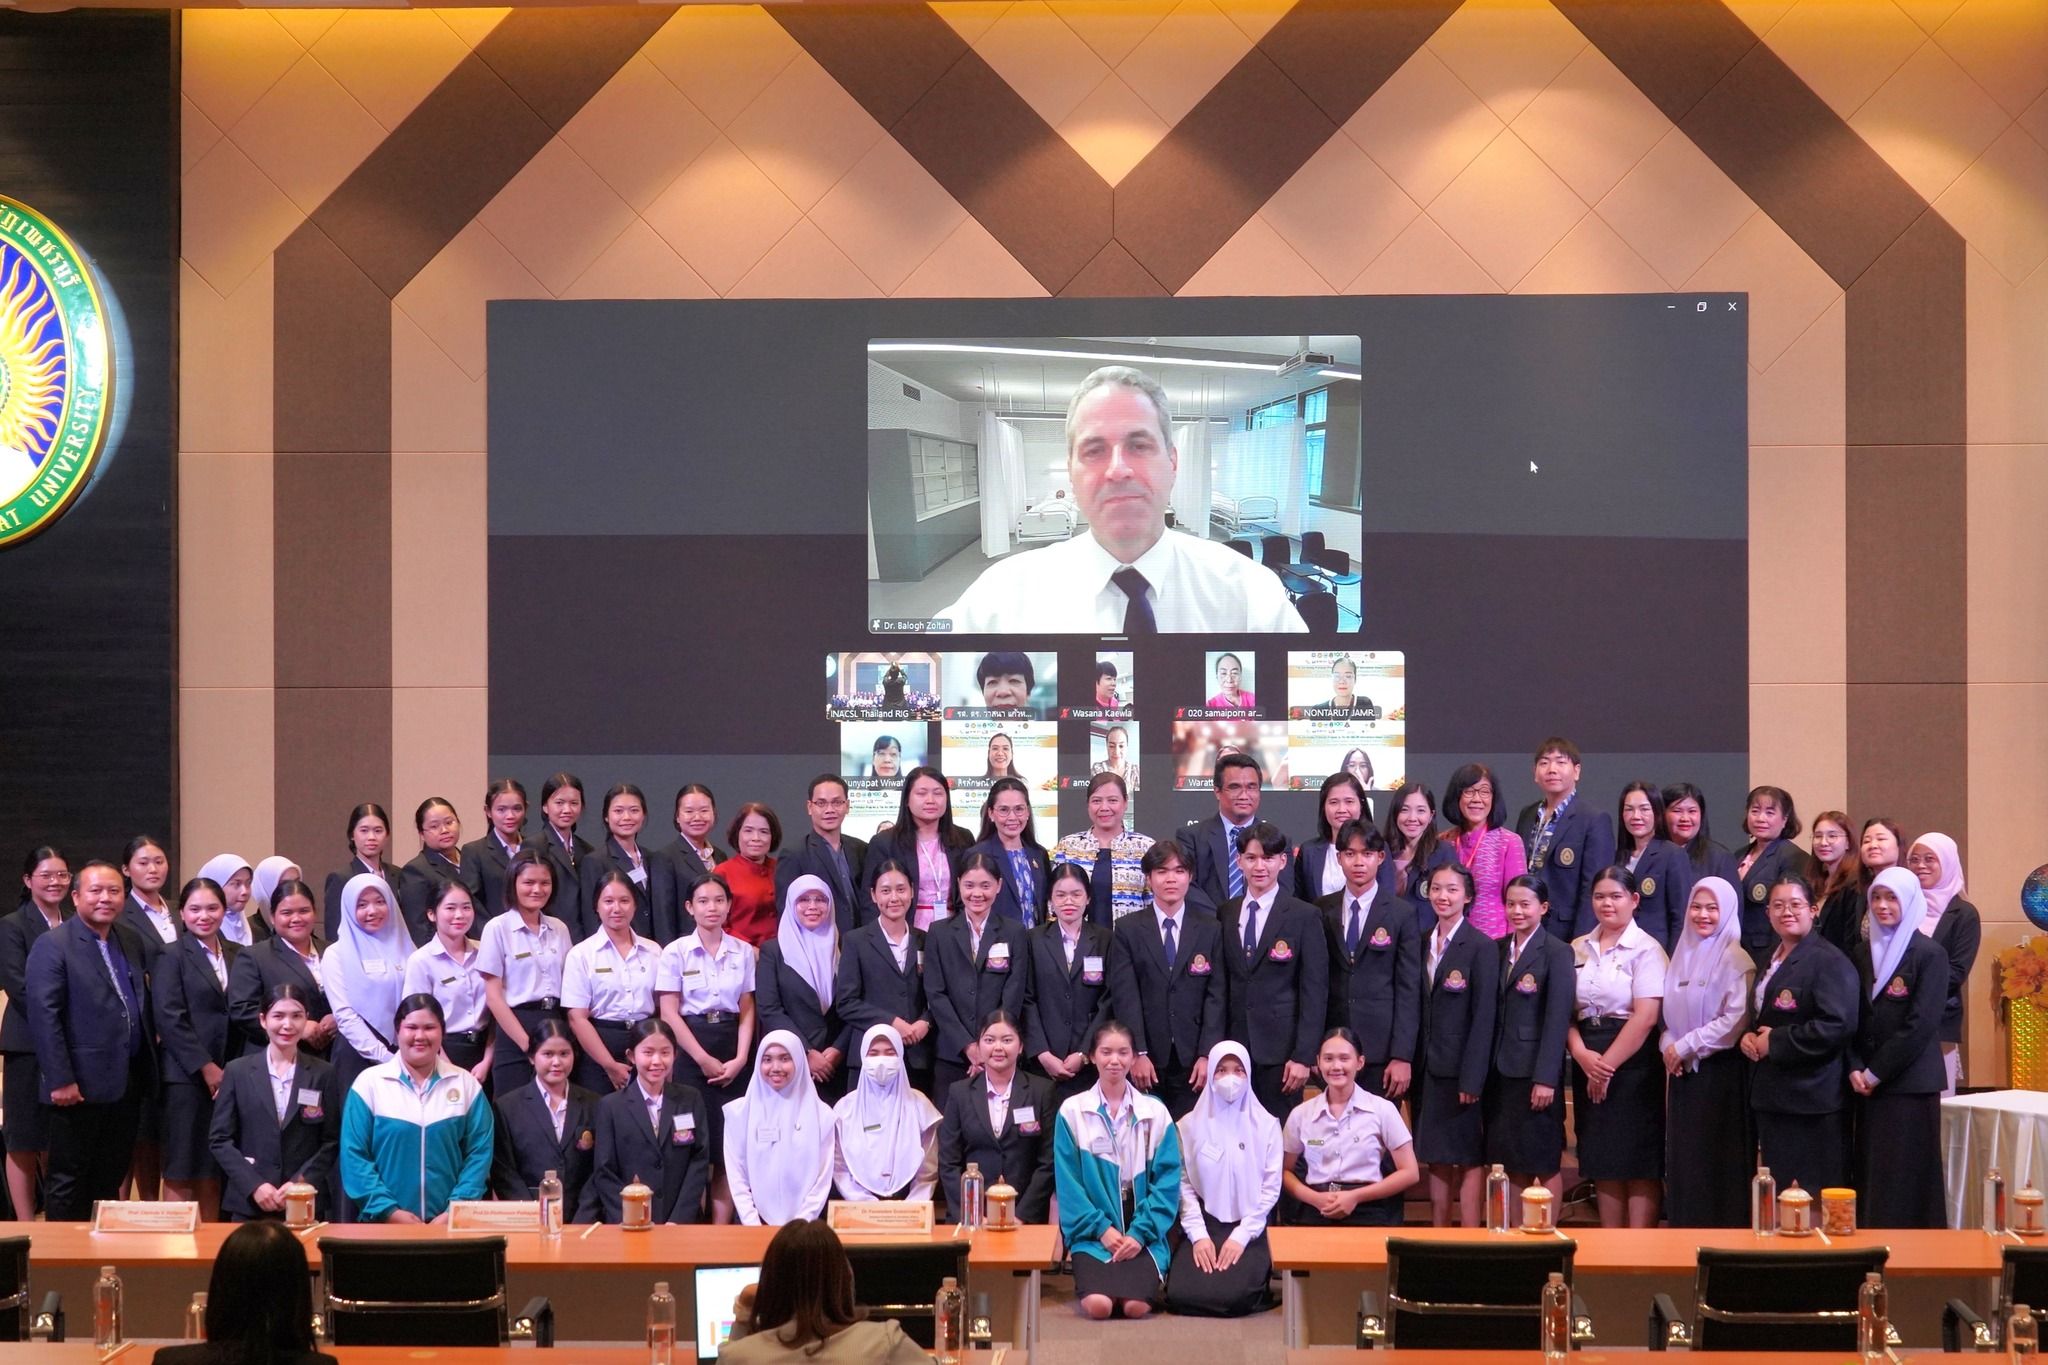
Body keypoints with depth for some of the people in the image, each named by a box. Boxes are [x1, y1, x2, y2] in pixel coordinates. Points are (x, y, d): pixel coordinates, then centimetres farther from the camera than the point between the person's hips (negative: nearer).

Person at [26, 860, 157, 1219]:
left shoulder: (131, 941, 12)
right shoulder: (52, 946, -9)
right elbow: (43, 1017, -14)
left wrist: (146, 1070, 10)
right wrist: (60, 1080, -18)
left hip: (128, 1082, 7)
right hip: (81, 1087, -7)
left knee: (112, 1179, 13)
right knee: (69, 1182, 2)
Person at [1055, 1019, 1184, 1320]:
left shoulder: (1156, 1113, 6)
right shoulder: (1072, 1112, 2)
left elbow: (1167, 1181, 1)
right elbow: (1068, 1182, -1)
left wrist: (1140, 1232, -11)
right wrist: (1101, 1228, -11)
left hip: (1143, 1235, 1)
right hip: (1093, 1233, -1)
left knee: (1137, 1306, -25)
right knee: (1098, 1305, -27)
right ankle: (1089, 1280, 8)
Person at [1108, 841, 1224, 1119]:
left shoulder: (1211, 929, 8)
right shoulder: (1127, 929, 6)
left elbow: (1216, 996, 4)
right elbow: (1124, 995, -1)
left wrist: (1207, 1055, -6)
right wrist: (1137, 1054, -10)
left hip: (1191, 1061, 0)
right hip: (1145, 1063, 0)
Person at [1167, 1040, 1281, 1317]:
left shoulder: (1266, 1125, 3)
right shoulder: (1190, 1125, 5)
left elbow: (1271, 1188, -1)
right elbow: (1183, 1184, 1)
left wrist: (1241, 1236, -10)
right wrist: (1198, 1235, -11)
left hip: (1248, 1229, -1)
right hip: (1204, 1226, 1)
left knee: (1233, 1295, -26)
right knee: (1180, 1295, -21)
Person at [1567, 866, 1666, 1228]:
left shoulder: (1646, 950, -6)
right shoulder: (1578, 949, 11)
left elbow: (1645, 1017, -13)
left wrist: (1607, 1064, -13)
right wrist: (1582, 1055, -10)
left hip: (1633, 1064, -5)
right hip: (1588, 1063, 6)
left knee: (1639, 1161, -3)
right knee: (1602, 1161, 8)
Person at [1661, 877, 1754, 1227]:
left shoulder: (1735, 960, -8)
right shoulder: (1683, 955, 13)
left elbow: (1736, 1021, -15)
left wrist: (1685, 1046, -11)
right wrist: (1668, 1047, -3)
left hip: (1720, 1073, -6)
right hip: (1683, 1073, 6)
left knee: (1719, 1159, -3)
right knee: (1683, 1159, 7)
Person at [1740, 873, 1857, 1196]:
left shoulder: (1828, 961, -12)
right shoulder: (1768, 963, 18)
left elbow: (1838, 1025, -23)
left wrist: (1774, 1042, -18)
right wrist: (1749, 1037, 4)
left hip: (1812, 1100, -9)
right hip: (1772, 1097, 9)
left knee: (1810, 1198, -6)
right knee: (1777, 1195, 14)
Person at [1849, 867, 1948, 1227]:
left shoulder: (1929, 955, -6)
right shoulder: (1862, 954, 12)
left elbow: (1921, 1024, -13)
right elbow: (1851, 1018, 11)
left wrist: (1876, 1072, -12)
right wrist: (1855, 1069, -4)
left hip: (1911, 1083, -6)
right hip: (1868, 1085, 6)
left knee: (1907, 1179, -5)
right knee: (1870, 1176, 5)